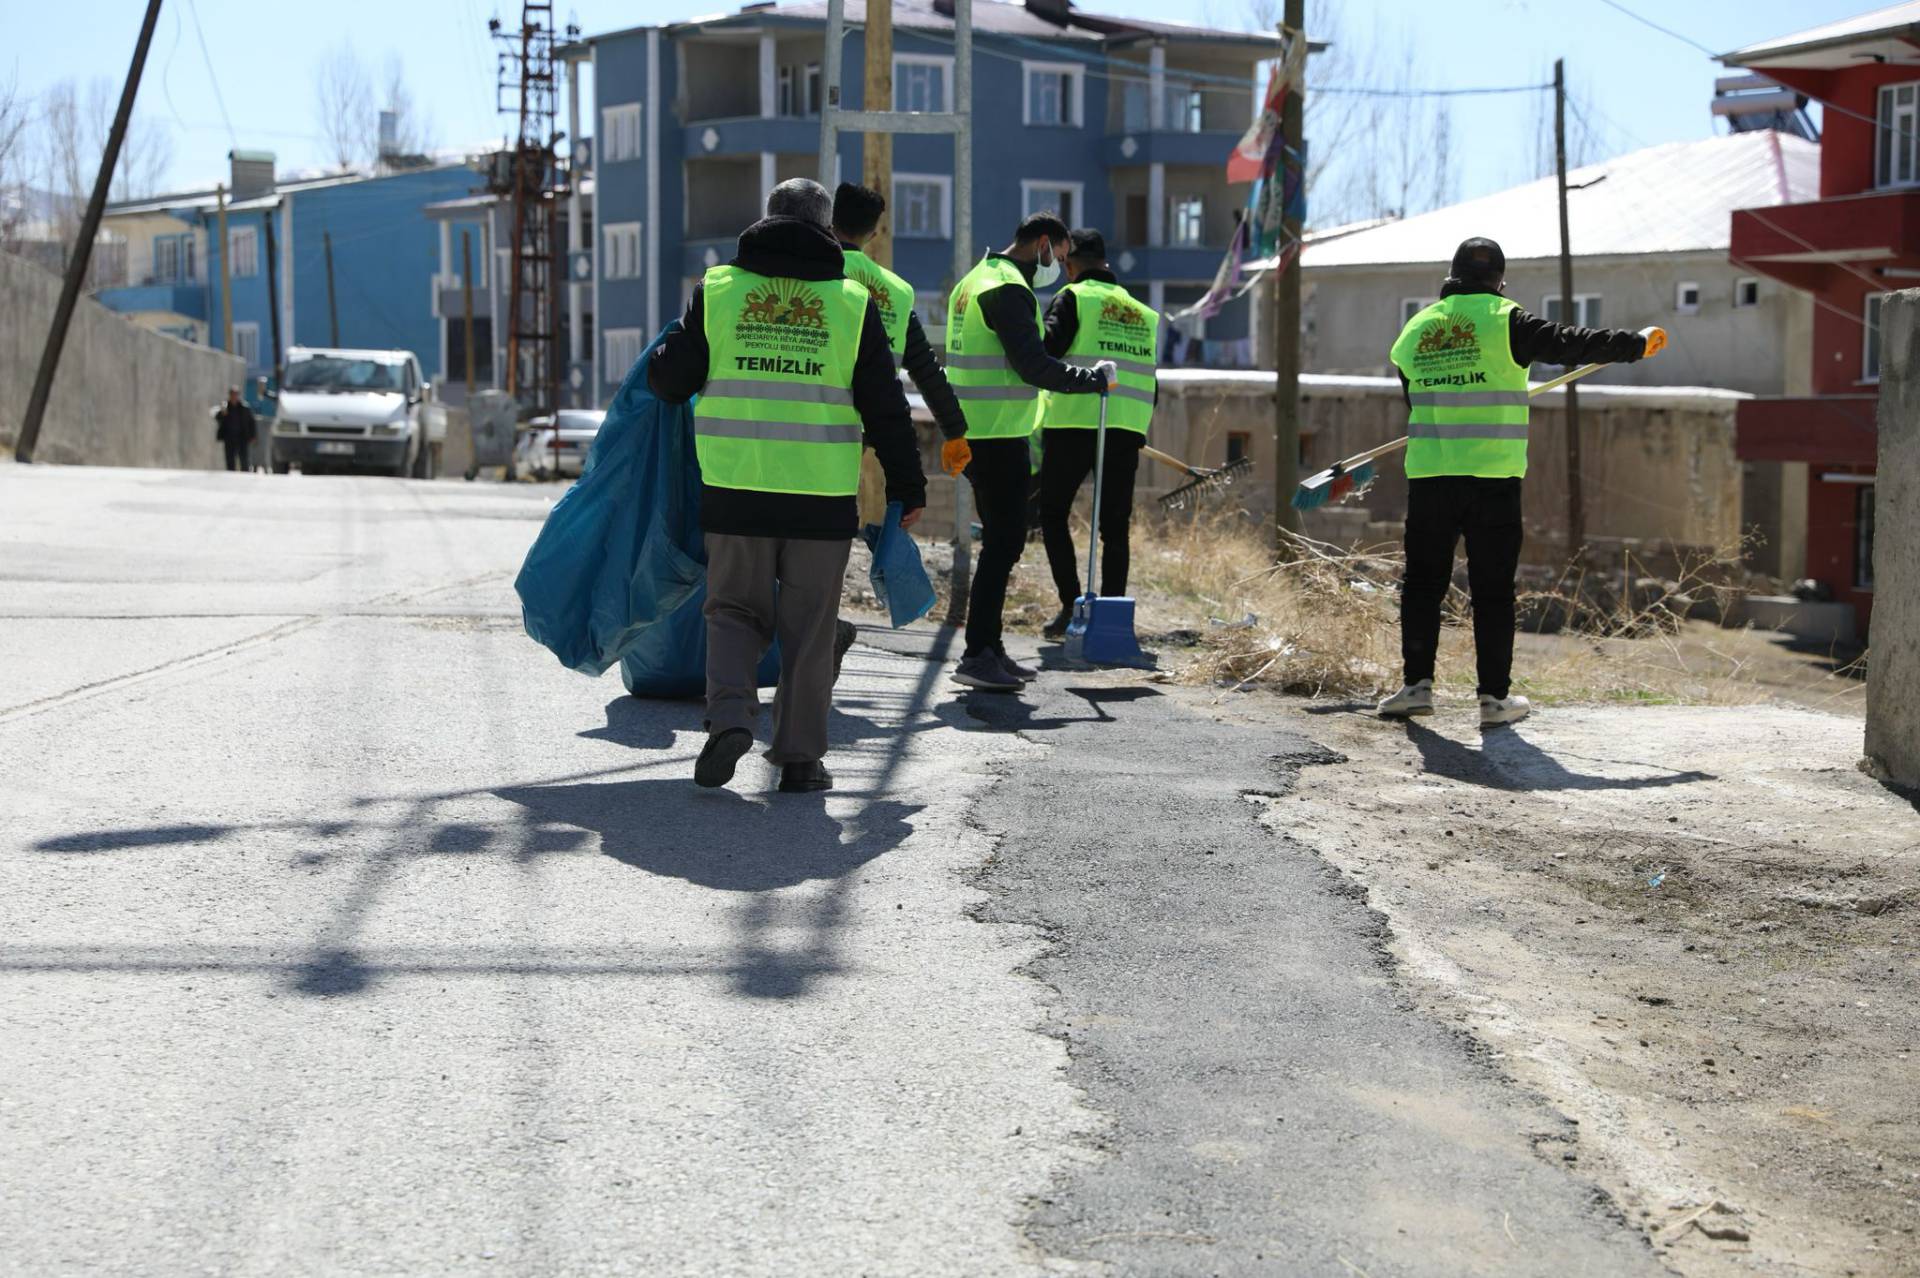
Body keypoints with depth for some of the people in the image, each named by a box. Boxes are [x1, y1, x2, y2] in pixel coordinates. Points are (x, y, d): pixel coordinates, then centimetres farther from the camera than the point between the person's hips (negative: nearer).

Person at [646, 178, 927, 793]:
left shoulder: (717, 289, 3)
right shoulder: (853, 302, 2)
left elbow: (668, 379, 5)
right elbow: (884, 405, 3)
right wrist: (907, 486, 11)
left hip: (734, 489, 1)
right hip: (822, 494, 0)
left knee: (736, 610, 13)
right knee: (809, 625, 8)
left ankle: (730, 714, -10)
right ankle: (800, 756, 10)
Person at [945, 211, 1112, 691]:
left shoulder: (974, 280, 19)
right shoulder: (1008, 289, -15)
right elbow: (1033, 364, -20)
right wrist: (1094, 379, -10)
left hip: (974, 433, 11)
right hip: (998, 436, -11)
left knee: (1001, 539, 16)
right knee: (1004, 541, -8)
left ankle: (988, 648, 20)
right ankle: (977, 655, -9)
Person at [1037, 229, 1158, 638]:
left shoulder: (1073, 298, 0)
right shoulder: (1143, 313, 18)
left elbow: (1047, 349, -14)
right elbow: (1151, 384, 19)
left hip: (1072, 425, -4)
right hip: (1127, 430, 5)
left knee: (1053, 514, 9)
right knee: (1115, 526, 9)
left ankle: (1072, 605, -2)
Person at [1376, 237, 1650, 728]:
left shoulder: (1415, 331, 10)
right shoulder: (1504, 322, -4)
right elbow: (1569, 343, -4)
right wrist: (1635, 343, 8)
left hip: (1428, 476, 3)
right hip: (1493, 476, -3)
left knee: (1423, 582, 12)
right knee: (1492, 589, 4)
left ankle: (1418, 684, 8)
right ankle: (1494, 696, 5)